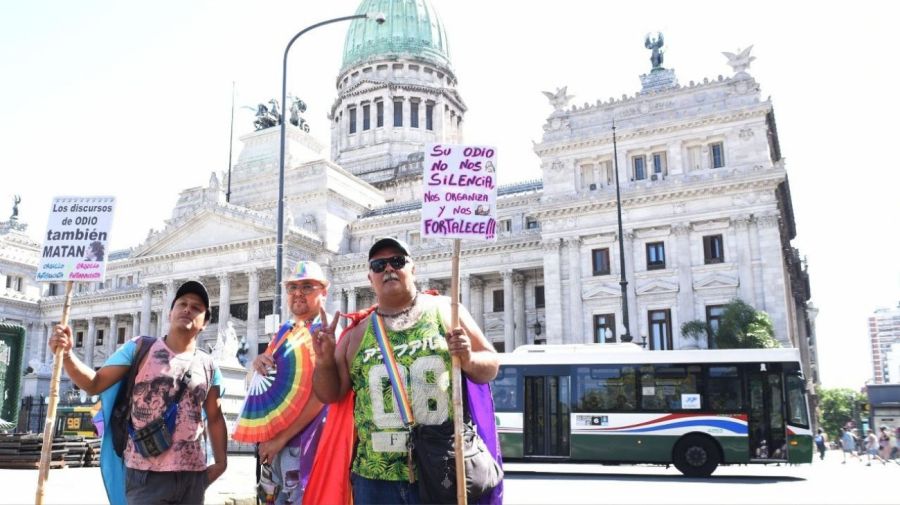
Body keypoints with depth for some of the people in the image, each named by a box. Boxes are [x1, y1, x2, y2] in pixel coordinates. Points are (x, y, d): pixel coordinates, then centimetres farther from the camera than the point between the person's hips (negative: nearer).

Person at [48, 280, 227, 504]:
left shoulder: (208, 366, 6)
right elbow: (94, 384, -4)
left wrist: (221, 461, 8)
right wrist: (67, 354, -19)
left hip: (193, 475, 4)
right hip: (146, 474, -3)